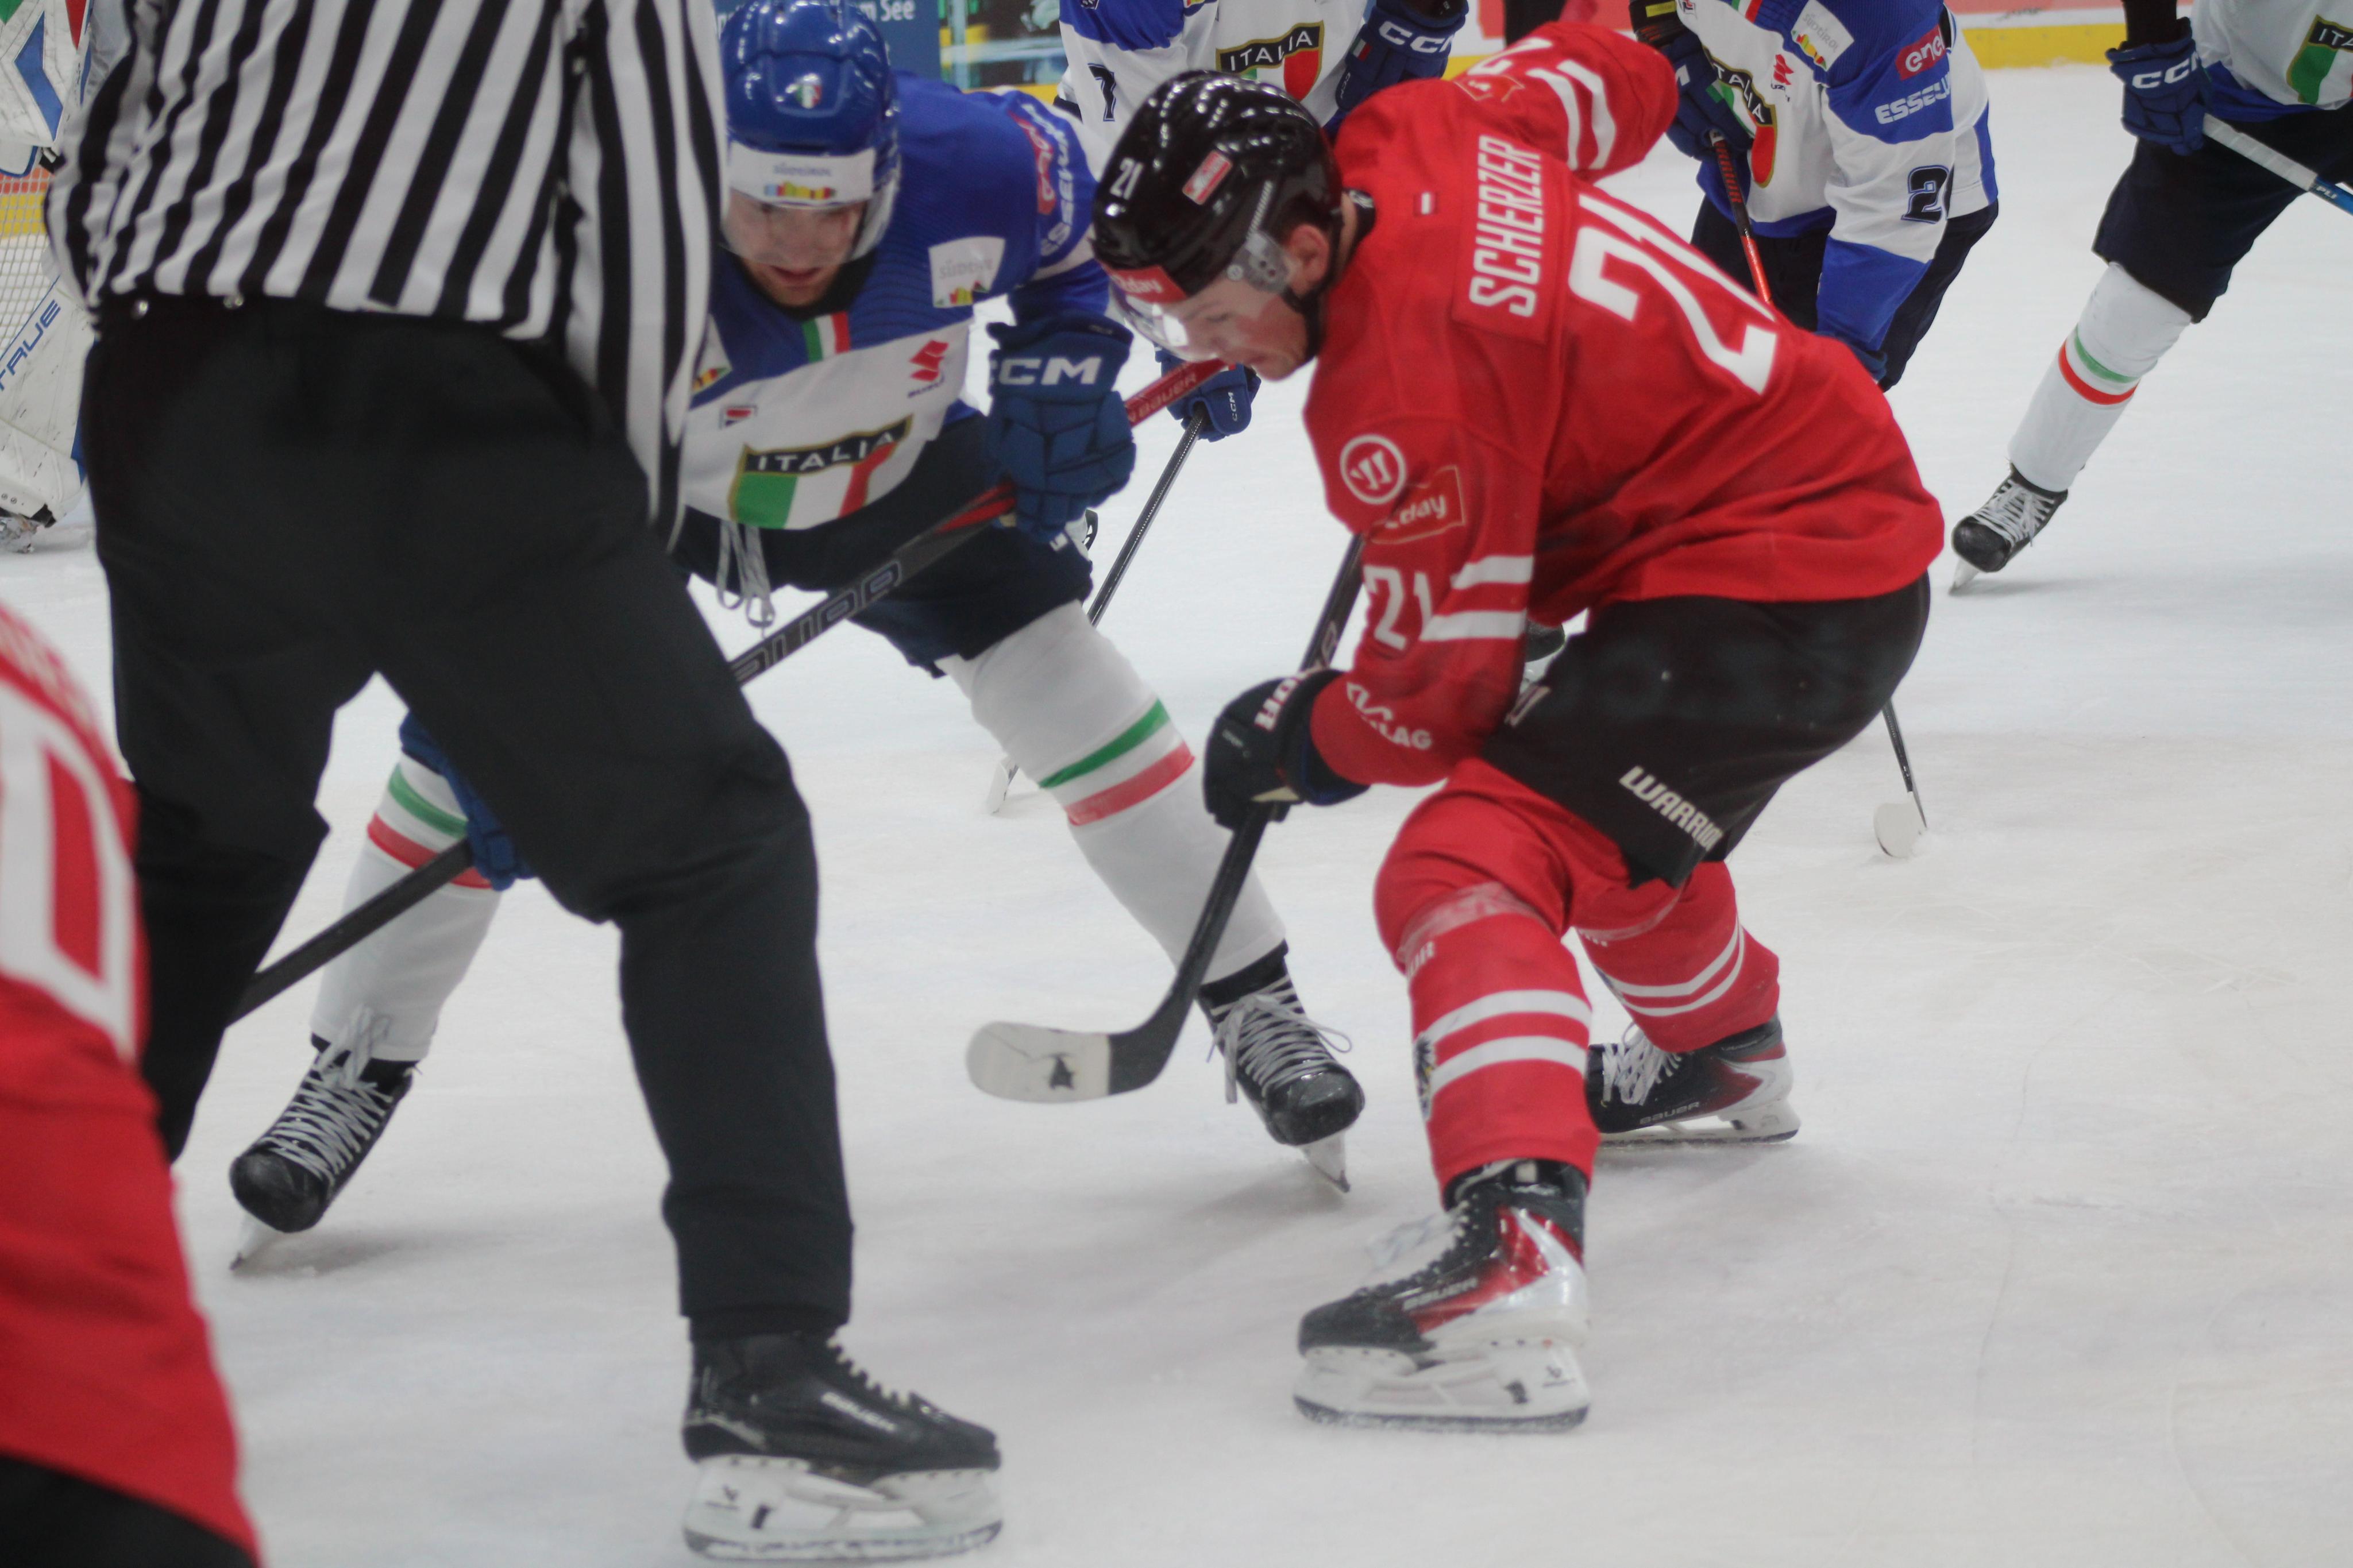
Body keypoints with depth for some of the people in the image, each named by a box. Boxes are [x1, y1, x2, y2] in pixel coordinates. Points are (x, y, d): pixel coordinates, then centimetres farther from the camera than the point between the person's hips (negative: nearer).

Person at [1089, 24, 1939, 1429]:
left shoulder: (1403, 391, -24)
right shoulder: (1422, 137, -2)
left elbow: (1440, 694, -17)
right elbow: (1615, 77, 19)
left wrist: (1297, 741, 2)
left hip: (1760, 599, -11)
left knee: (1467, 874, -22)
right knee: (1608, 800, 37)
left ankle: (1514, 1265, -42)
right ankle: (1724, 1060, 63)